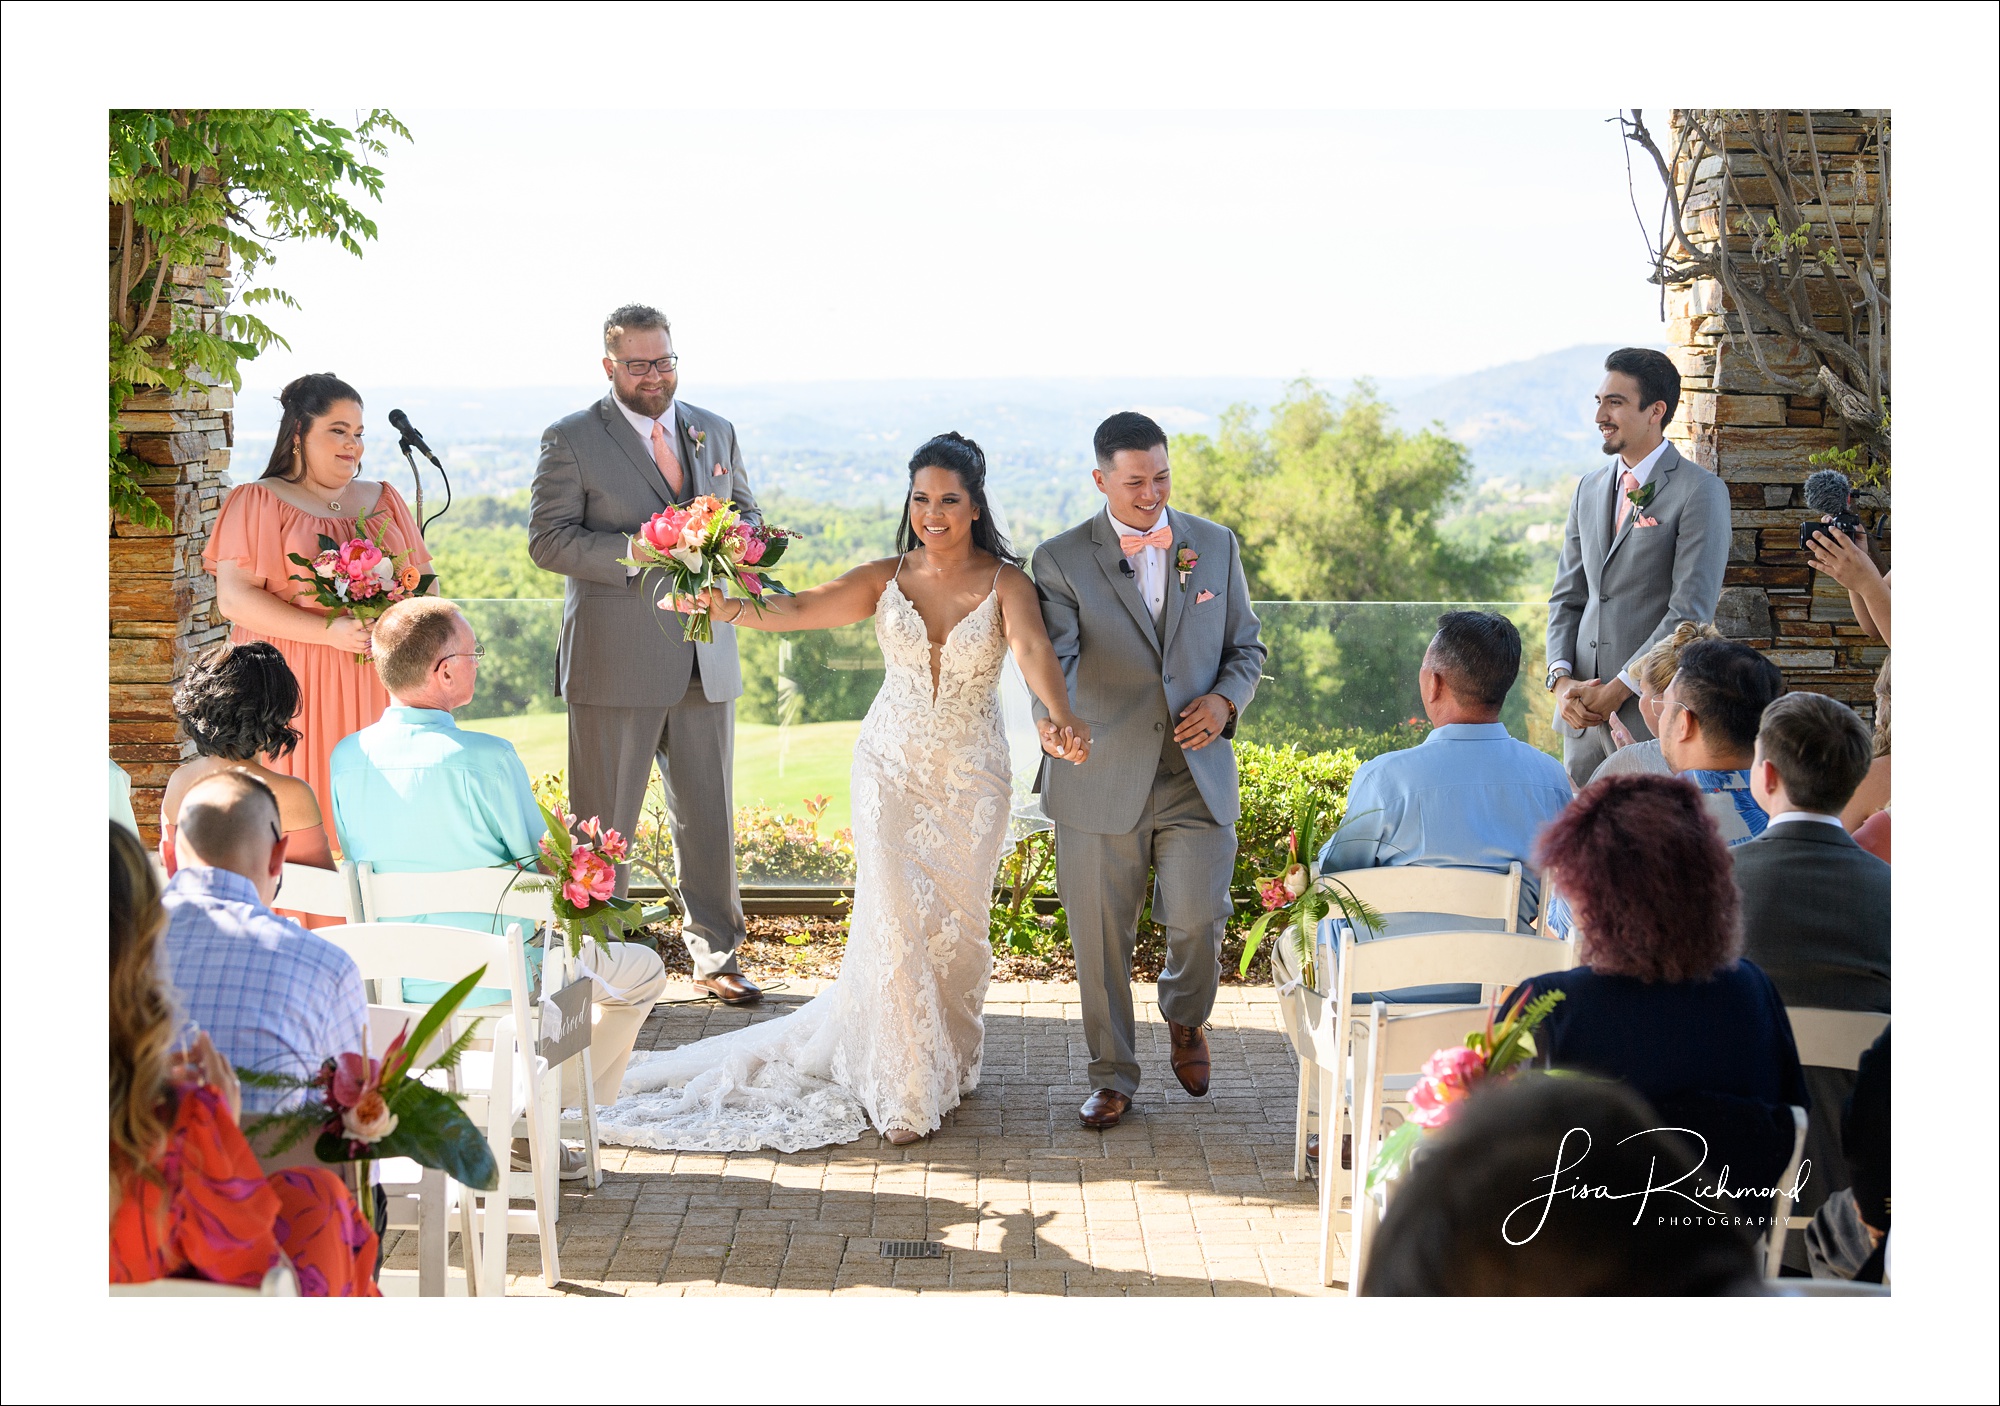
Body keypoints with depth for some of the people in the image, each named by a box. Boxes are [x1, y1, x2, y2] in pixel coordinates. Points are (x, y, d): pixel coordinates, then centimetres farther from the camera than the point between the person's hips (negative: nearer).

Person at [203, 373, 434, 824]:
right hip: (295, 685, -4)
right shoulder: (257, 502, 2)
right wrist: (331, 631, -16)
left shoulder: (382, 500, 18)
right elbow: (235, 598, -8)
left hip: (374, 687, 4)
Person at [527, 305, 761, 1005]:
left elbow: (747, 514, 19)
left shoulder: (716, 432, 13)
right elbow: (548, 538, -9)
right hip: (616, 664, -4)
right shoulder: (571, 439, -3)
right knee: (604, 822, 4)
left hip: (705, 659, 4)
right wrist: (636, 552, -21)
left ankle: (715, 956, 20)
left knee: (710, 816, 9)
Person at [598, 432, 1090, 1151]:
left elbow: (1034, 652, -28)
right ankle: (907, 1092, -2)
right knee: (897, 919, -9)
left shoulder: (1005, 585, -8)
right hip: (891, 767, 1)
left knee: (959, 923, 7)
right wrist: (732, 607, -38)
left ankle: (951, 1060, 32)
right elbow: (799, 610, -17)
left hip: (972, 775, -1)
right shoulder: (885, 579, -2)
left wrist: (1061, 716, -49)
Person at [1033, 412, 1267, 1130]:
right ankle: (1112, 1075, 24)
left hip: (1198, 777, 1)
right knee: (1100, 938, 6)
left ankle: (1185, 1016, 25)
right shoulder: (1061, 559, -2)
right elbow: (1052, 659, -13)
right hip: (1100, 781, -1)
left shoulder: (1215, 545, 7)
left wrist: (1225, 699, -7)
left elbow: (1245, 645, 15)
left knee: (1198, 918, -9)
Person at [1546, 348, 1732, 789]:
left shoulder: (1699, 491, -6)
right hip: (1583, 714, 6)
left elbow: (1691, 611, -12)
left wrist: (1616, 690, -14)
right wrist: (1561, 679, -1)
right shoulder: (1589, 489, 16)